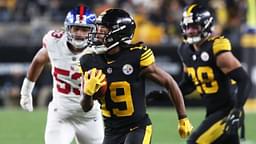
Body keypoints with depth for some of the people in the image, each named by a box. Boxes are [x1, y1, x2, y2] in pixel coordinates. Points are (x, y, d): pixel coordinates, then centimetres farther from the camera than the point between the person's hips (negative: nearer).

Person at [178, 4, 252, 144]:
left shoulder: (217, 50, -20)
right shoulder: (186, 51, 4)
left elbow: (244, 80, -22)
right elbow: (189, 83, 21)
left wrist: (237, 111, -31)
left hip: (227, 112, -8)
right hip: (212, 112, 8)